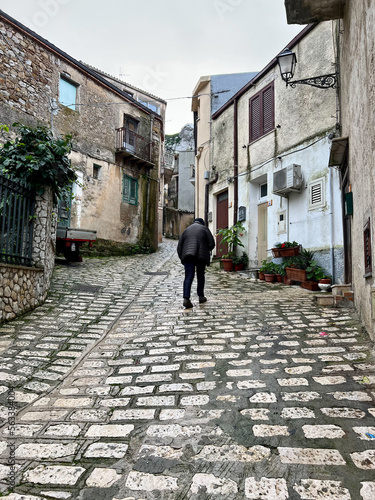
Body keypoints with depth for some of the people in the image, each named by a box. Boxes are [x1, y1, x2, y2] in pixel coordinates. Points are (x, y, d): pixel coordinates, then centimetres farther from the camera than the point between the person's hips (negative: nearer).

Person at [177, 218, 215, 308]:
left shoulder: (186, 230, 19)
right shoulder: (204, 228, 10)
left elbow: (179, 246, 14)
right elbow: (212, 244, 2)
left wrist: (182, 258, 17)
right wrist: (207, 250, 21)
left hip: (188, 255, 2)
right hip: (201, 256, -1)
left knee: (188, 277, -3)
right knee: (200, 276, 16)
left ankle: (186, 298, -18)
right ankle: (201, 296, 24)